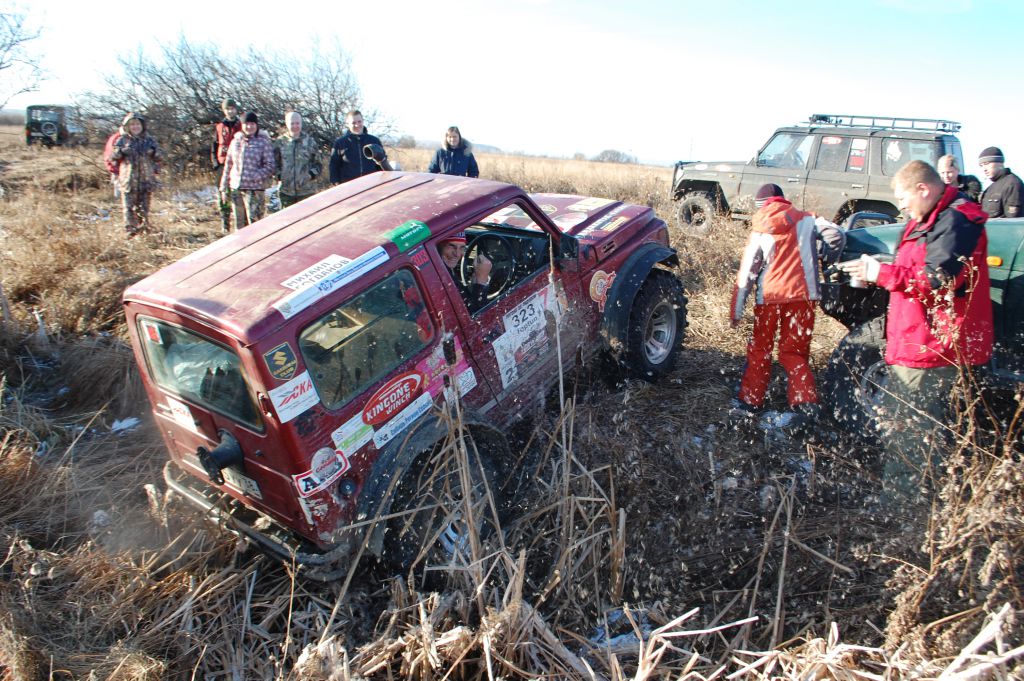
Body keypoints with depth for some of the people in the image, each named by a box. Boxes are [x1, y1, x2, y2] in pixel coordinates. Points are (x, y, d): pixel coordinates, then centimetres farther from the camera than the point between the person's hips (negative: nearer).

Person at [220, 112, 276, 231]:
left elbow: (271, 166, -7)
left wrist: (254, 176, -18)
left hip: (255, 189, -5)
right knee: (239, 224, 11)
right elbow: (228, 164, 17)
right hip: (235, 188, 5)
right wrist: (224, 186, 14)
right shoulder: (236, 141, 12)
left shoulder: (264, 142, -2)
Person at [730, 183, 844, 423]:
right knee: (794, 352, 12)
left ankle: (750, 401, 16)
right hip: (802, 294, 1)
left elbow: (746, 273, 0)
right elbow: (835, 234, -8)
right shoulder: (806, 220, 5)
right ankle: (806, 402, -1)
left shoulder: (760, 231, 4)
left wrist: (736, 311, 3)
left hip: (769, 297, -1)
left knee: (759, 350, 14)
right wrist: (828, 261, 14)